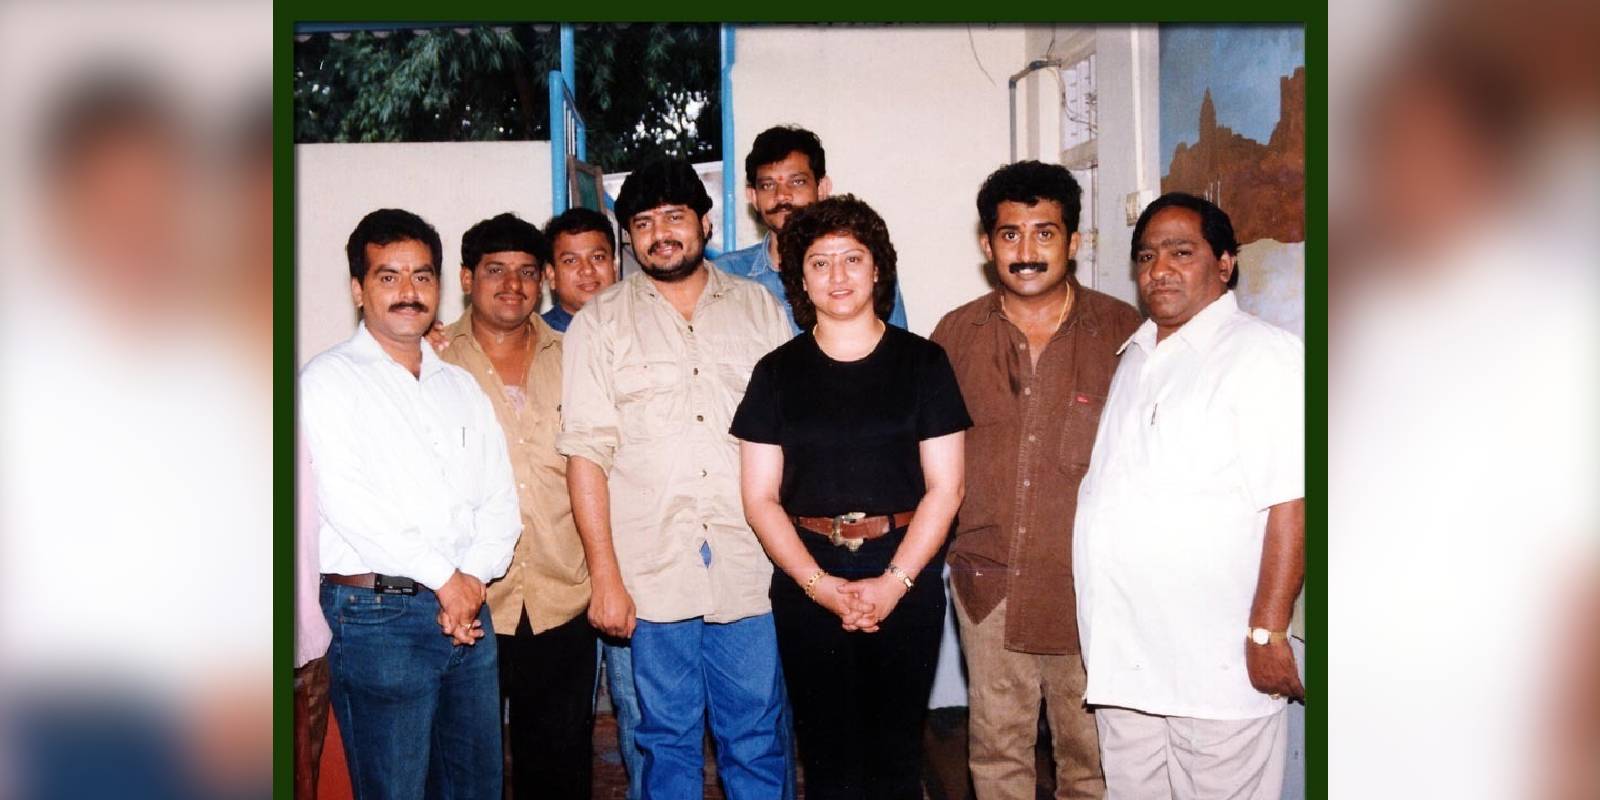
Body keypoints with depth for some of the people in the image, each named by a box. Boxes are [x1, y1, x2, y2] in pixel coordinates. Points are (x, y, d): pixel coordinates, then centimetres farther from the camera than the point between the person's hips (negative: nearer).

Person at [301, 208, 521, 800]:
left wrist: (475, 577, -7)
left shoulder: (461, 386, 16)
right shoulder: (329, 380, -2)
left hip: (467, 610, 6)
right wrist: (444, 578, -12)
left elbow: (499, 498, 11)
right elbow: (348, 501, -13)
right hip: (377, 615, -5)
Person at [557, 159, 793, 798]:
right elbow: (586, 453, -1)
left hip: (752, 570, 1)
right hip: (653, 576, -1)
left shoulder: (760, 308, 9)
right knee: (668, 743, 10)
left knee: (757, 743, 8)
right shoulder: (600, 322, 4)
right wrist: (605, 577, -7)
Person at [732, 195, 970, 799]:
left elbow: (944, 488, 0)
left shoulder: (922, 363, 4)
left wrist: (894, 583, -10)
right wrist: (817, 584, -9)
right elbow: (760, 498, 3)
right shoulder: (778, 372, 7)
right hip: (808, 585, 1)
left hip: (905, 580, -1)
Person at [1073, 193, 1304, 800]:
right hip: (1122, 658, 7)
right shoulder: (1133, 358, 15)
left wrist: (1268, 630, -19)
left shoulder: (1263, 355, -8)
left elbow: (1291, 505, -16)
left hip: (1217, 661, -7)